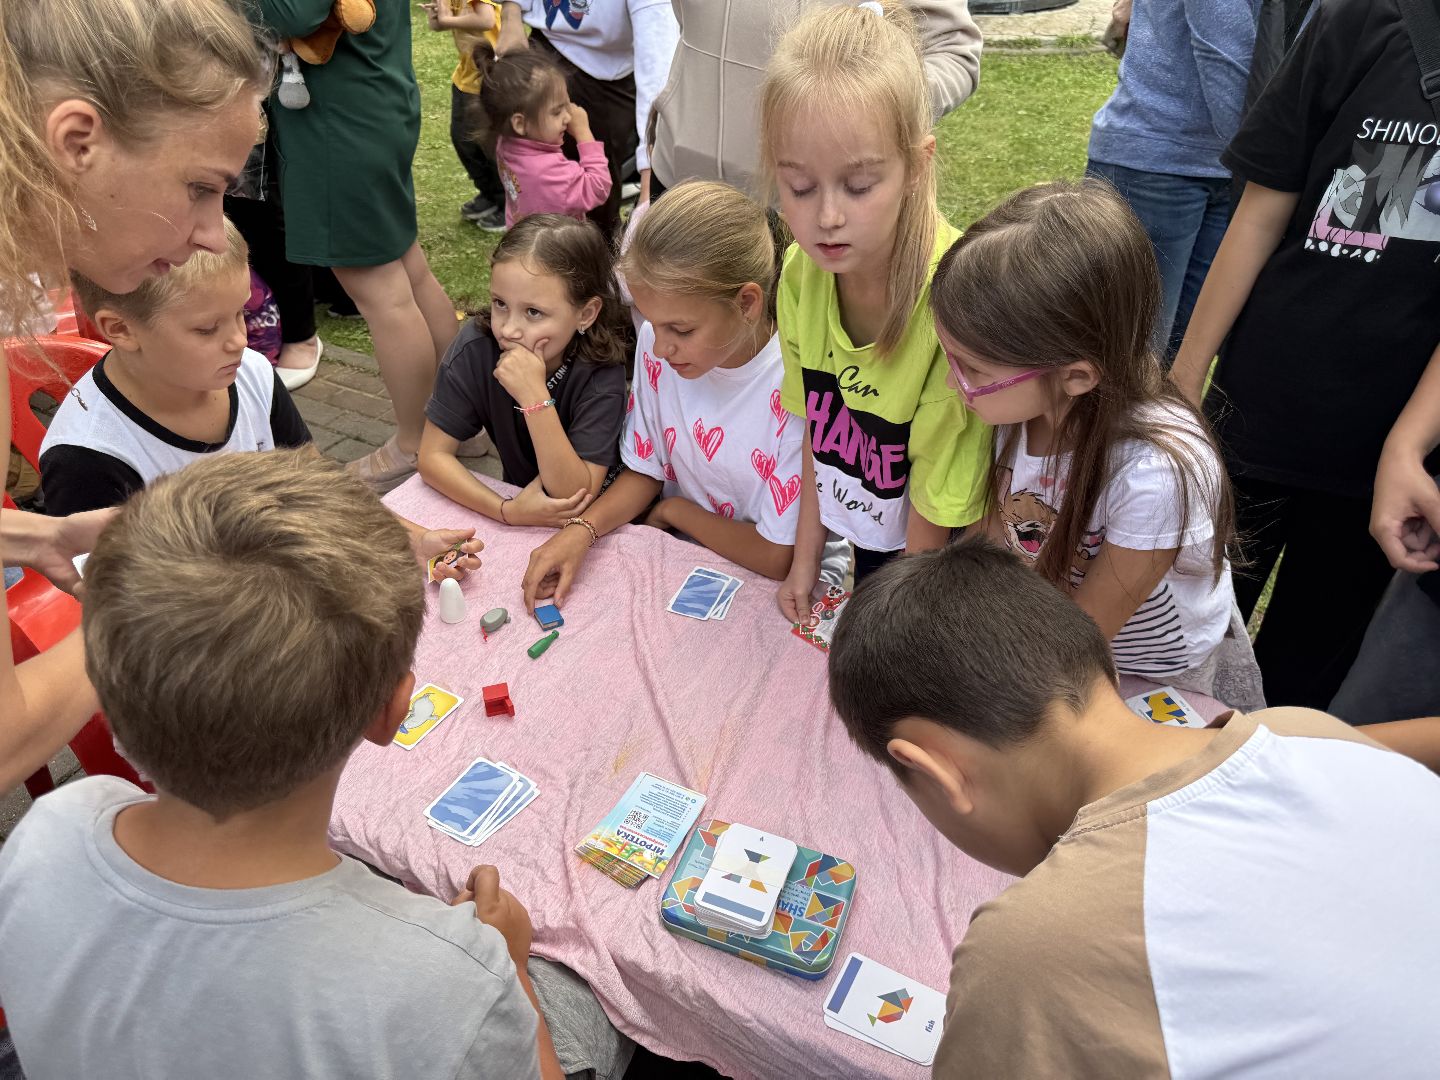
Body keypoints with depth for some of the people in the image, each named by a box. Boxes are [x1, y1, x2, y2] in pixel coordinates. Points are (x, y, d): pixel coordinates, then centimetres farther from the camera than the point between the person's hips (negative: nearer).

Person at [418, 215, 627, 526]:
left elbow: (578, 498, -27)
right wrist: (507, 510, -27)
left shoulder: (600, 373, -23)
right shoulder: (476, 346, -17)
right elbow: (433, 456, -13)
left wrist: (535, 397, -36)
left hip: (593, 525, -1)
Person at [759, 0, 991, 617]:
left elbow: (937, 502, -23)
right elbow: (816, 427, 0)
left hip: (945, 562, -4)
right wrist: (805, 560, 5)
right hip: (866, 537, 5)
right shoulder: (801, 271, -15)